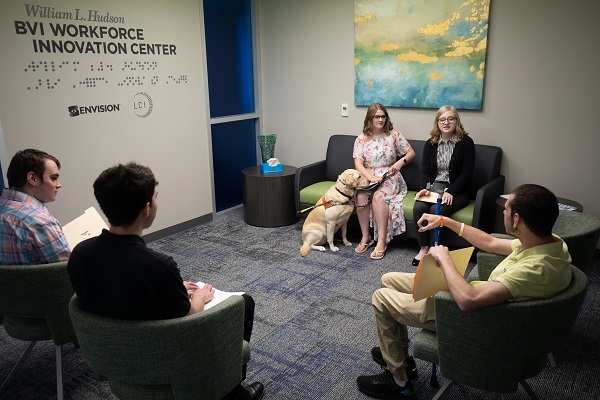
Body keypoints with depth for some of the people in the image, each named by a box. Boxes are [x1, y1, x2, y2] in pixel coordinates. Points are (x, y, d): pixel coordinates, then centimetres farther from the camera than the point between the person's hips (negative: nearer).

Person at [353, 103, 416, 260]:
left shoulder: (394, 135, 3)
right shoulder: (361, 139, 3)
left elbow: (411, 153, 8)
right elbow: (358, 163, -7)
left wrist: (401, 161, -14)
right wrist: (371, 177, -24)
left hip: (389, 177, -1)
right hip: (368, 177, 2)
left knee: (378, 196, -33)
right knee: (360, 196, -30)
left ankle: (382, 241, -29)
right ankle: (365, 236, -16)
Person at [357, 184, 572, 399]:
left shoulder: (537, 268, -37)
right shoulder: (548, 240, -8)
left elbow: (467, 299, -39)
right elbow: (491, 243, 9)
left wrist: (443, 257, -23)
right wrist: (445, 221, 9)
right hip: (480, 292, 9)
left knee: (381, 297, 1)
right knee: (389, 280, 13)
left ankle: (399, 380, 18)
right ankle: (396, 353, 31)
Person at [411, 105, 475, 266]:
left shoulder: (466, 142, -2)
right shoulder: (430, 144, 10)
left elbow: (467, 173, -7)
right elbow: (425, 171, 5)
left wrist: (450, 191, -20)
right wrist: (424, 188, -16)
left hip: (457, 191, -3)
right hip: (433, 186, 3)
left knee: (436, 210, -31)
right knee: (419, 207, -27)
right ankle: (423, 248, -11)